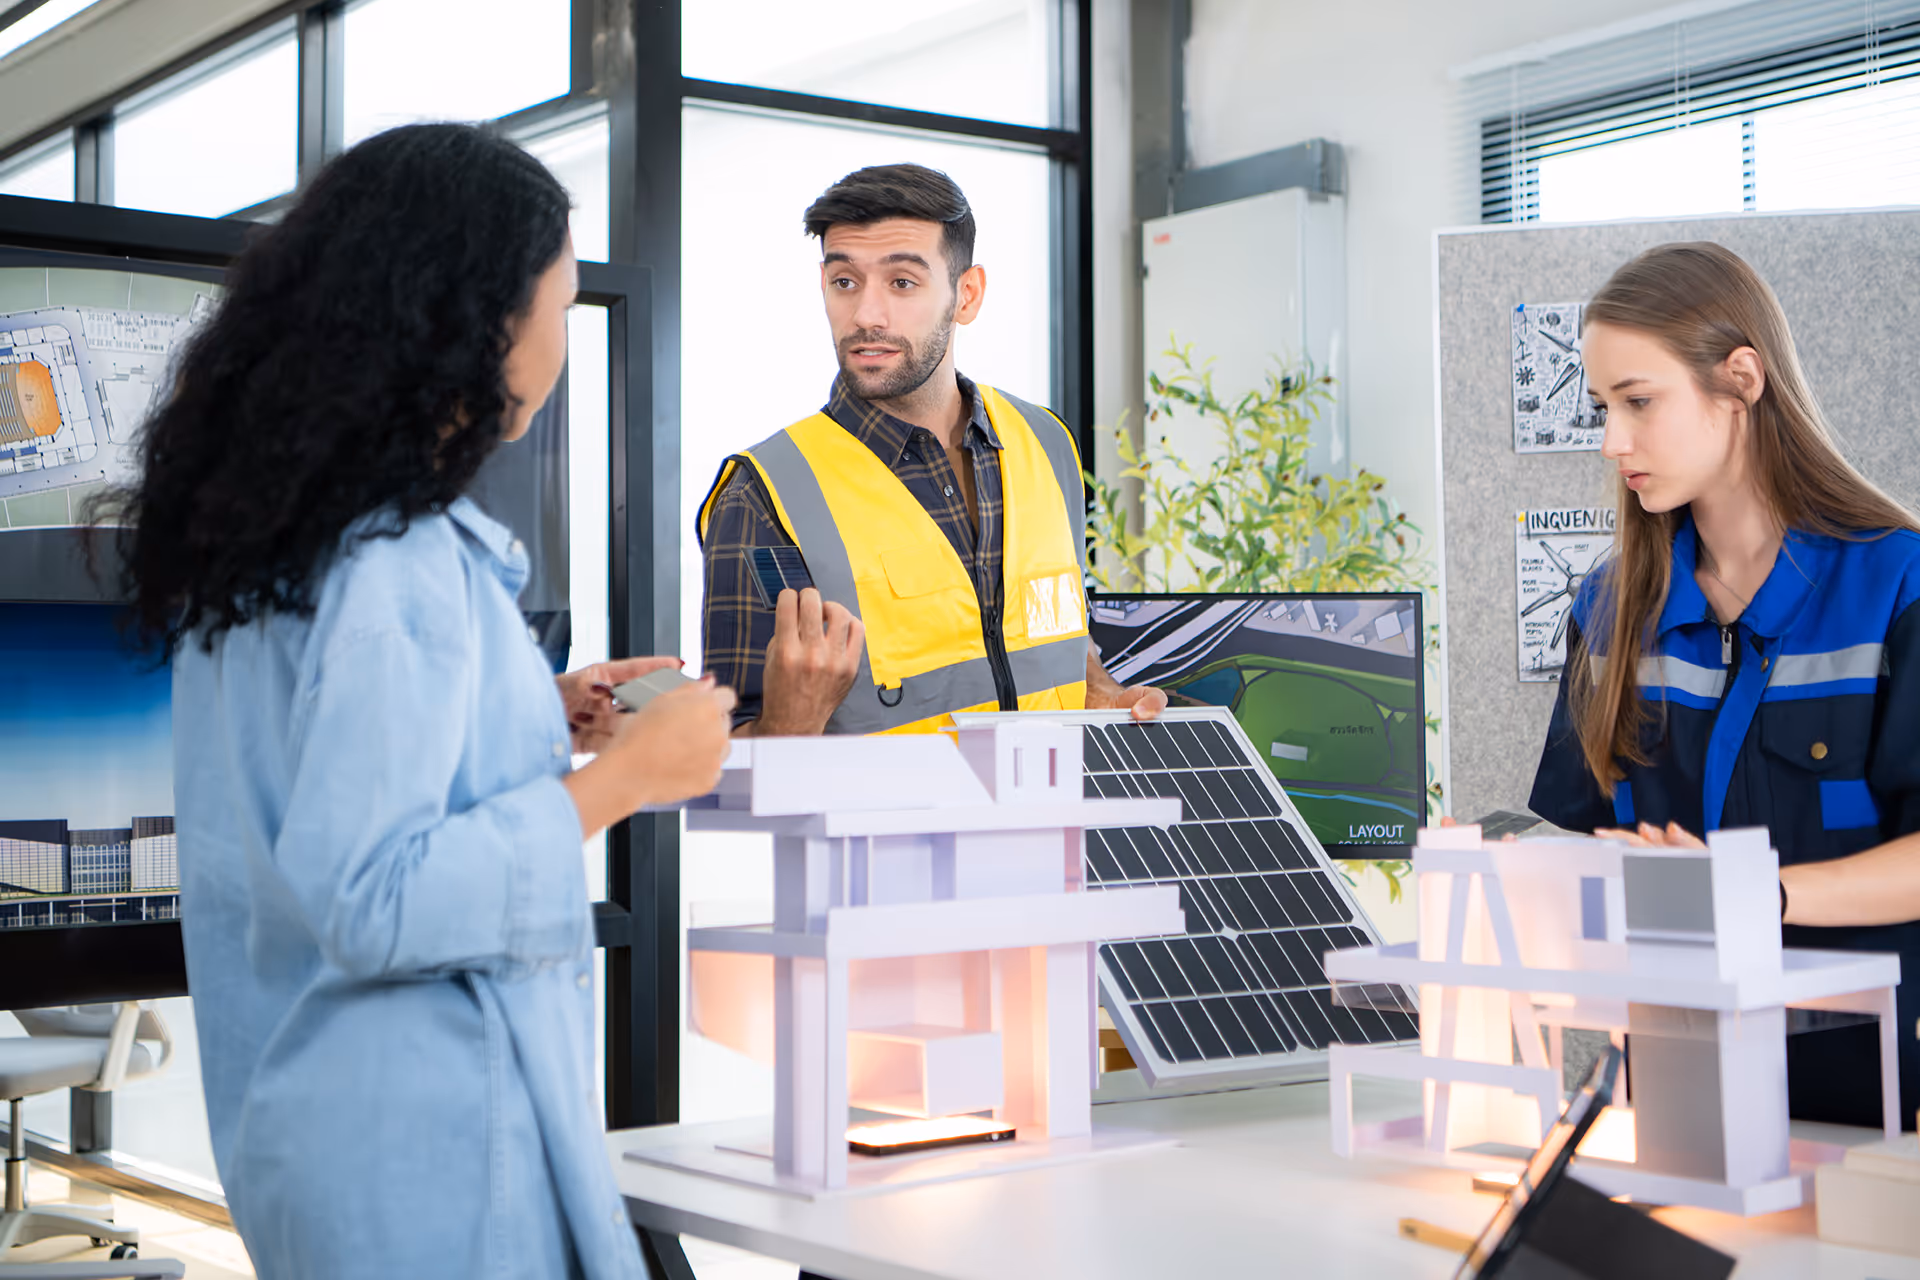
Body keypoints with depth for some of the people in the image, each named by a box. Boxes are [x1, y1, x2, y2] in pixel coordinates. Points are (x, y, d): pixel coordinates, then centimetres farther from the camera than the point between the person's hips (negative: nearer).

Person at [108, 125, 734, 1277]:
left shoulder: (272, 535, 7)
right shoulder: (402, 565, -21)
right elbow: (370, 902, -24)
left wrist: (536, 721, 11)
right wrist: (619, 779, -18)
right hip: (428, 1139, -9)